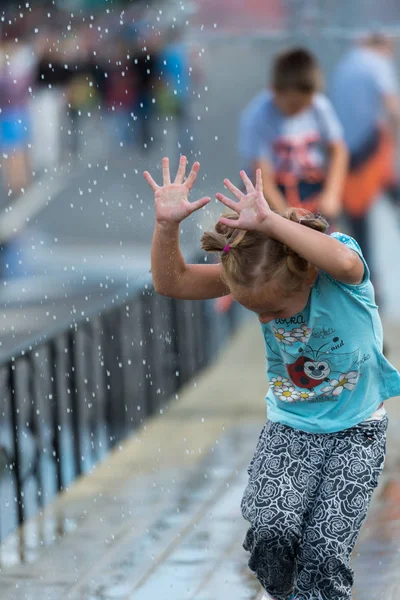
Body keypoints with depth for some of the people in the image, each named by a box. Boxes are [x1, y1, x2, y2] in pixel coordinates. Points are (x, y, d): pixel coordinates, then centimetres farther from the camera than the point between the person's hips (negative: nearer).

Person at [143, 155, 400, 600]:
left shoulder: (338, 263, -24)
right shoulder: (254, 274, -13)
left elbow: (344, 263, -50)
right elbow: (171, 282, -14)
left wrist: (269, 221, -53)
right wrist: (167, 225, -32)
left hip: (356, 429, -3)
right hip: (290, 425, 3)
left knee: (324, 555, -15)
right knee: (273, 531, -19)